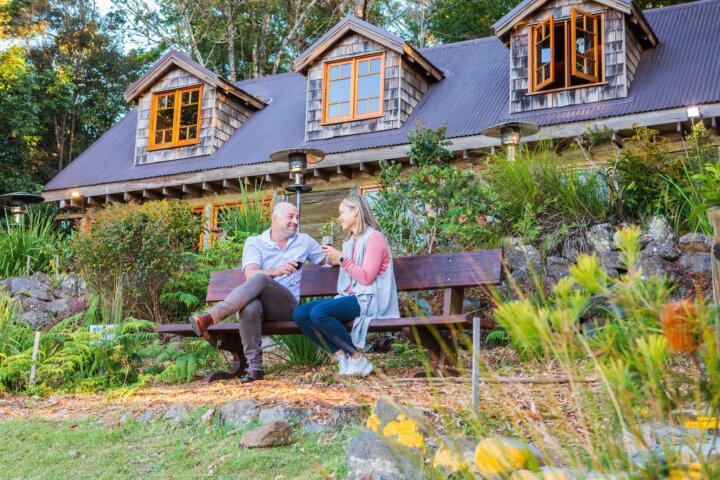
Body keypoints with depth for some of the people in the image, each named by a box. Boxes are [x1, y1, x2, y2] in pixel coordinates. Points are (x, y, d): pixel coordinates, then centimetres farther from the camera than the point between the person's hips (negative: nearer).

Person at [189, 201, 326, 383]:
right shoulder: (254, 243, 9)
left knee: (260, 279, -34)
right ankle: (255, 368, -37)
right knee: (250, 307, -41)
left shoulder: (305, 241, 18)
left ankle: (210, 318, -47)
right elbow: (250, 274, -10)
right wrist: (276, 271, -29)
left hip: (287, 306, 0)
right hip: (259, 302, 0)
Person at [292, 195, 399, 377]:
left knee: (319, 312, -32)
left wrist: (341, 258, -11)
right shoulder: (350, 241, 20)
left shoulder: (374, 237, -5)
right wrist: (334, 259, 13)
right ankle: (343, 356, -13)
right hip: (350, 298, 9)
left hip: (368, 300, -9)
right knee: (299, 314, -10)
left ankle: (357, 359, -19)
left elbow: (366, 277, -13)